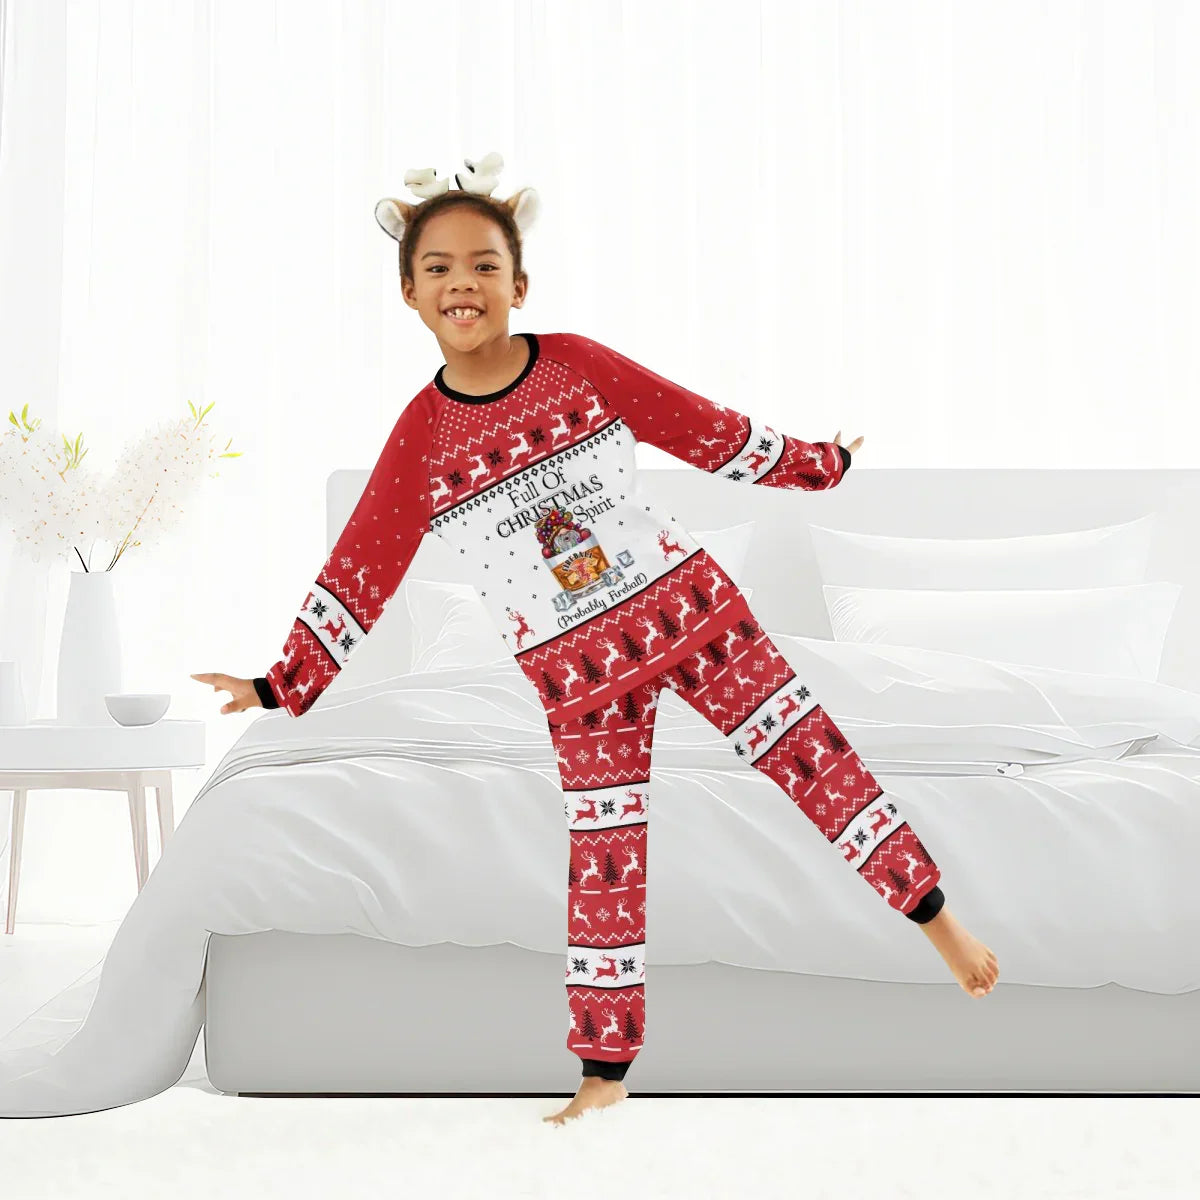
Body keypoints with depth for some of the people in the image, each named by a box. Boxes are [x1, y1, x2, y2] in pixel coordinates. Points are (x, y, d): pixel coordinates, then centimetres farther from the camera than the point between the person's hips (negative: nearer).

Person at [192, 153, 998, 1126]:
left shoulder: (580, 365, -4)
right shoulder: (421, 435, -4)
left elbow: (705, 426, 7)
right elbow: (361, 570, 1)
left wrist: (811, 462, 13)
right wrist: (283, 685, 1)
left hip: (683, 605, 0)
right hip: (574, 671, 0)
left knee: (810, 754, 0)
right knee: (601, 859, 4)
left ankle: (940, 921, 16)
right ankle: (606, 1068, 18)